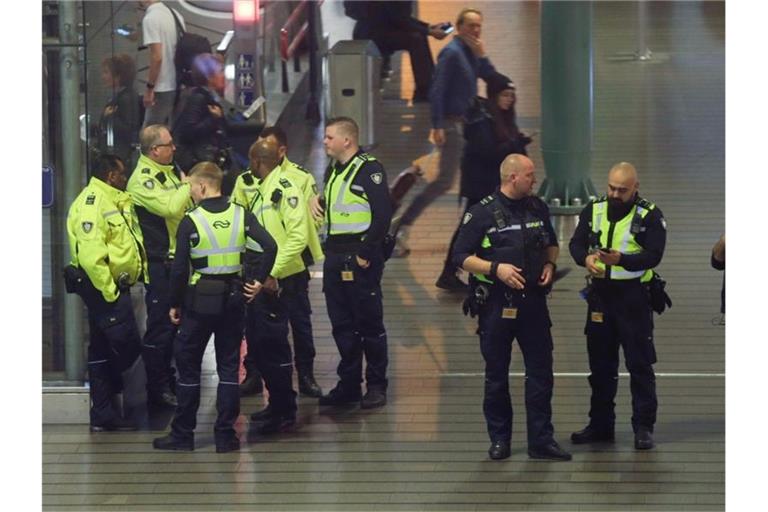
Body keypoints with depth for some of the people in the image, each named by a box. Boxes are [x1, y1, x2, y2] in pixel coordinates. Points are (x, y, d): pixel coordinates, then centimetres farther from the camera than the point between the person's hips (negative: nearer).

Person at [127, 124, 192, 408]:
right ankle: (158, 388, 1)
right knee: (159, 325, -5)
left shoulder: (166, 172, 14)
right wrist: (188, 187, -15)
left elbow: (182, 207, 27)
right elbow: (171, 207, -29)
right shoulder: (142, 179, -17)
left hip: (175, 259, 9)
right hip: (158, 263, -9)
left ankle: (166, 377, 30)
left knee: (172, 321, 18)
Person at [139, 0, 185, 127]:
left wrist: (149, 88, -15)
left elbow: (157, 57, -20)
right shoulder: (175, 14, 11)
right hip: (180, 86, 8)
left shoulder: (150, 18, -14)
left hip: (163, 88, -8)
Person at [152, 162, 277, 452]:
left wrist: (174, 304, 0)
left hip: (200, 300, -3)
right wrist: (259, 281, -2)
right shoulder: (241, 216, -1)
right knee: (229, 367, 9)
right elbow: (269, 247, -11)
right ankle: (225, 435, 8)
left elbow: (180, 268, -11)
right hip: (233, 299, 4)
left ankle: (183, 434, 12)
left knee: (188, 367, 8)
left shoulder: (191, 221, -11)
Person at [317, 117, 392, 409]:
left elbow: (383, 214, -17)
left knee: (369, 324, -1)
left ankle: (377, 386, 6)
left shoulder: (369, 170, -11)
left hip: (360, 258, -8)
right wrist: (329, 252, 12)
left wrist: (366, 253, -18)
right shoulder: (332, 171, 16)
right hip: (335, 258, 8)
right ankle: (349, 385, 18)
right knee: (342, 324, 11)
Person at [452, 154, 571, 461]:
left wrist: (550, 264, 2)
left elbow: (551, 243, 23)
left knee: (541, 371, 1)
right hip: (496, 304, -4)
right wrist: (496, 268, -20)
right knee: (496, 374, 6)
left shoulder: (538, 208, 8)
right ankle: (499, 439, 17)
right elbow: (461, 257, -8)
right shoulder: (483, 212, -8)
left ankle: (541, 441, 6)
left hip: (533, 300, 4)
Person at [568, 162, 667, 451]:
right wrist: (586, 258, -21)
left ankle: (644, 428, 3)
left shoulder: (649, 216, -5)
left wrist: (621, 259, -31)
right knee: (600, 364, 11)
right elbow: (575, 243, 3)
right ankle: (600, 425, 21)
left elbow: (653, 255, -15)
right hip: (600, 294, 5)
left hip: (633, 297, -5)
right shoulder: (594, 210, 8)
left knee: (640, 364, -3)